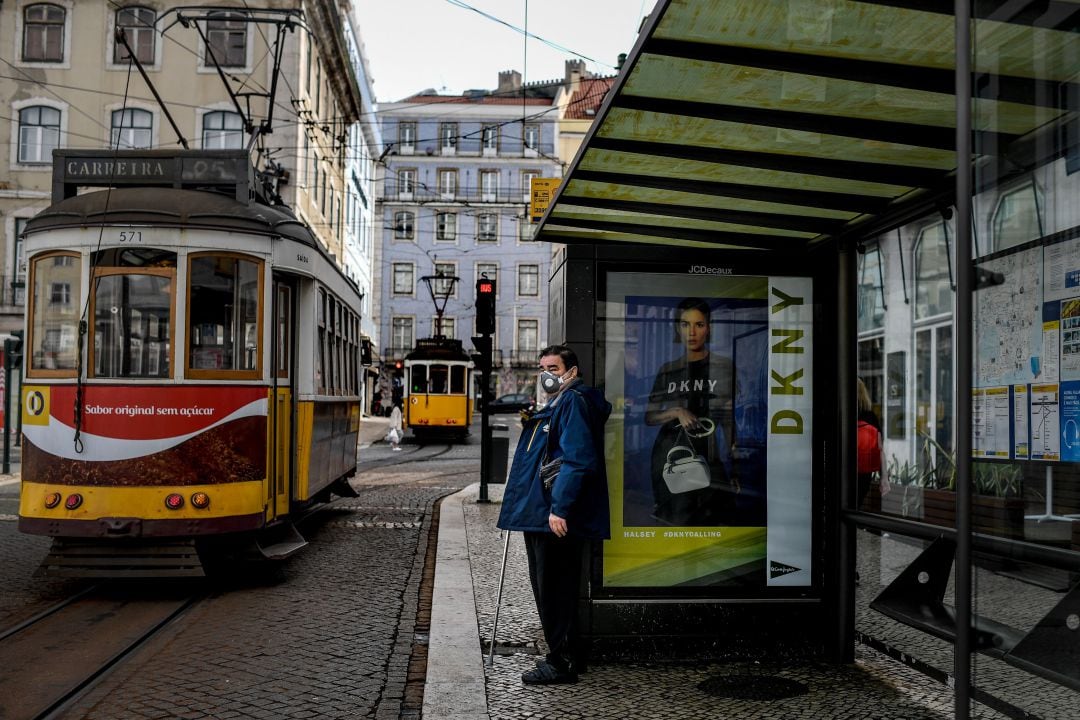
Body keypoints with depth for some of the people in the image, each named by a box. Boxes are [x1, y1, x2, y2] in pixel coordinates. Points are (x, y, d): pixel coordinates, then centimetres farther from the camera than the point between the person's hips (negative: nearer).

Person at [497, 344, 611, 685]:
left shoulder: (574, 402, -12)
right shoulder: (555, 404, 21)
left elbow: (576, 459, -23)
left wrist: (559, 508, -26)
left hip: (556, 517, -11)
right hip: (540, 514, 11)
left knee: (554, 590, -4)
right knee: (551, 589, 17)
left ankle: (562, 662, 4)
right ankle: (567, 654, 27)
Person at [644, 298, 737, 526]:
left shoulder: (724, 366, 3)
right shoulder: (667, 370, 10)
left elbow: (732, 418, 3)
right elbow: (649, 417, 11)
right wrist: (676, 412, -8)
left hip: (710, 462, -2)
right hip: (671, 459, 2)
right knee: (674, 523, -2)